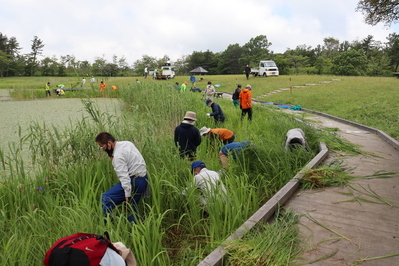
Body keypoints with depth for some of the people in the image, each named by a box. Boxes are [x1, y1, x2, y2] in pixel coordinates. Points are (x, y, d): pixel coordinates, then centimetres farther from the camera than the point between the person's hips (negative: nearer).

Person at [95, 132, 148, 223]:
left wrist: (127, 195, -23)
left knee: (106, 198, -7)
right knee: (132, 208, 19)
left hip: (134, 181, -10)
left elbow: (124, 176, -23)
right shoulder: (127, 143, 8)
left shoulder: (118, 156, -18)